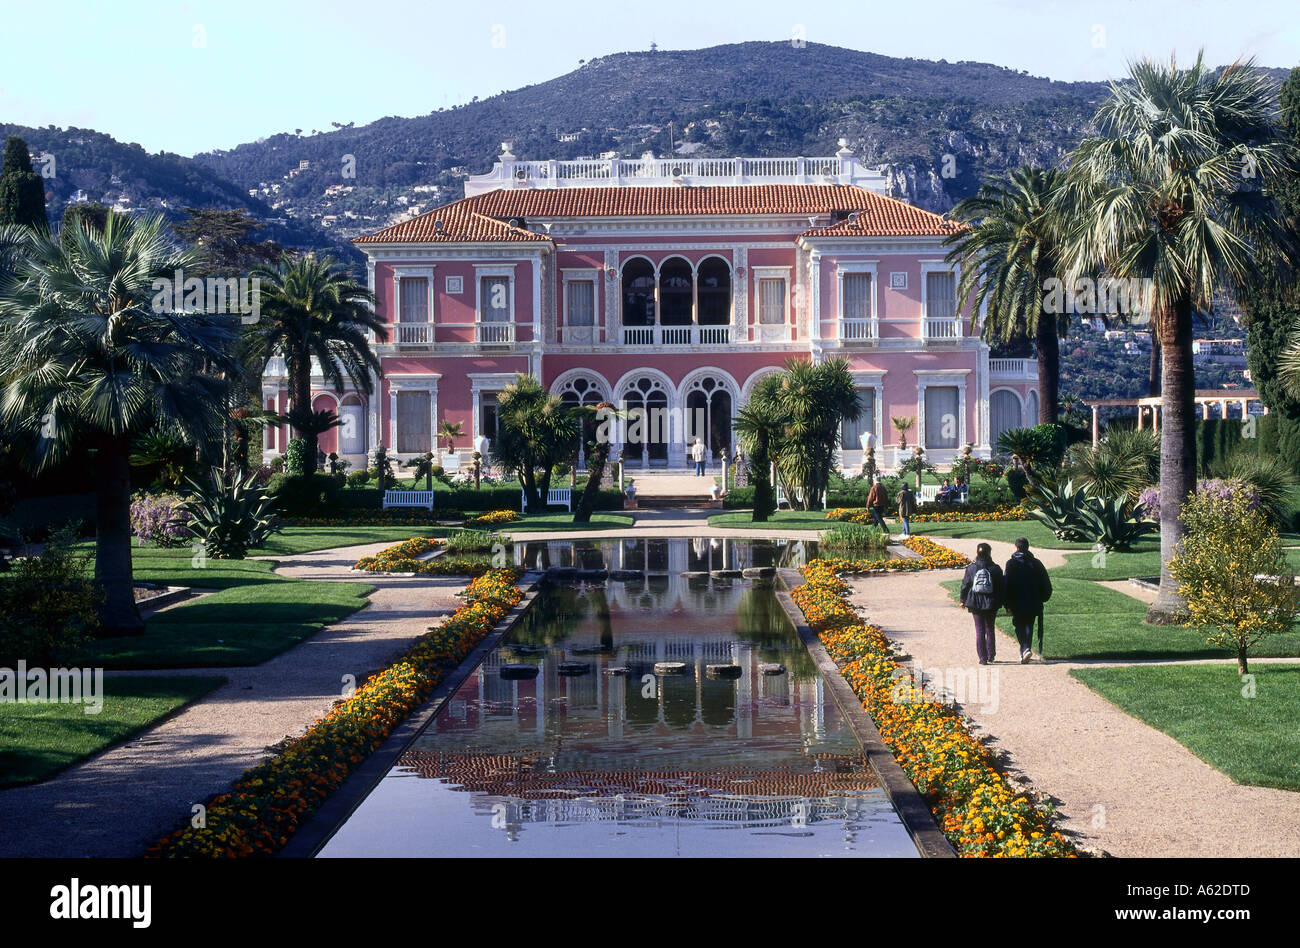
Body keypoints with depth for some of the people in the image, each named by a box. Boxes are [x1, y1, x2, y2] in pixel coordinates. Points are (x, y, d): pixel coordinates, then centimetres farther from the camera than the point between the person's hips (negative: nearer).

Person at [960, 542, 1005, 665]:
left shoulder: (971, 568, -4)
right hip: (991, 604, 0)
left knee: (980, 630, 4)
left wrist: (963, 601, 14)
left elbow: (965, 585, 2)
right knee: (990, 629, 17)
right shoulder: (995, 569, -4)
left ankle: (983, 658, 0)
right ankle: (990, 655, 21)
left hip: (976, 604, 0)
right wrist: (1000, 603, 10)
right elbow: (1002, 588, 0)